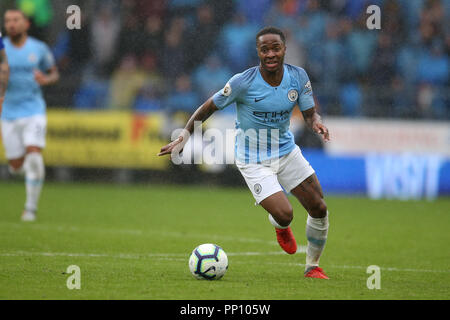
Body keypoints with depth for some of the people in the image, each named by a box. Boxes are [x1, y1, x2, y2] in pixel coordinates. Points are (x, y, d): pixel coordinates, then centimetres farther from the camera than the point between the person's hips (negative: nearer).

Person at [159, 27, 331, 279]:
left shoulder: (298, 77, -8)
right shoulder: (244, 82, -21)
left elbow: (310, 113, 0)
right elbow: (210, 107, -9)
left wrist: (317, 123, -24)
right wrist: (186, 135, -17)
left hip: (287, 151, 5)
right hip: (253, 161, -5)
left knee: (319, 209, -1)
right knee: (284, 215, -19)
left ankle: (313, 266, 22)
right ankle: (280, 227, 22)